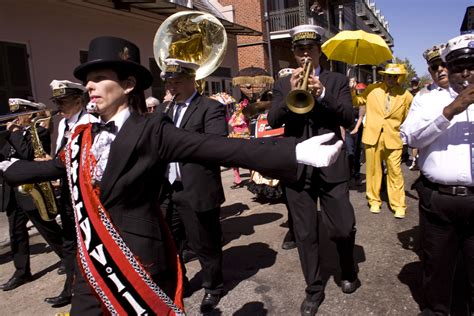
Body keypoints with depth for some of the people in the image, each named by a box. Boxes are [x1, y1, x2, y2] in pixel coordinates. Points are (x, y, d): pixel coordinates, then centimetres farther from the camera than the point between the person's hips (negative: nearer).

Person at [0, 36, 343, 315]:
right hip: (92, 264, 7)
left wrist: (296, 152, -34)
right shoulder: (83, 136, 5)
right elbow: (52, 167, 23)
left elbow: (219, 148, -25)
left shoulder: (151, 130, -15)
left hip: (139, 262, -6)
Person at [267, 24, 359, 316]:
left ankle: (348, 272, 36)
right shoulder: (283, 84, 9)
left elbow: (348, 118, -6)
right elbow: (272, 121, -3)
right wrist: (291, 94, -19)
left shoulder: (338, 81, 7)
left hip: (332, 166, -1)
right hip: (296, 168, 1)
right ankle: (314, 289, 27)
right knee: (305, 234, 8)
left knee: (343, 229, 3)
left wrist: (322, 94, -20)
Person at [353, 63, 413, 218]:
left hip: (393, 139, -1)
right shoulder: (372, 89, 2)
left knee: (395, 172, 0)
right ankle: (374, 201, 25)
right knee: (373, 170, 10)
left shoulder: (406, 96, 0)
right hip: (372, 137, 1)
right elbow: (358, 101, 16)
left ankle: (398, 205, 12)